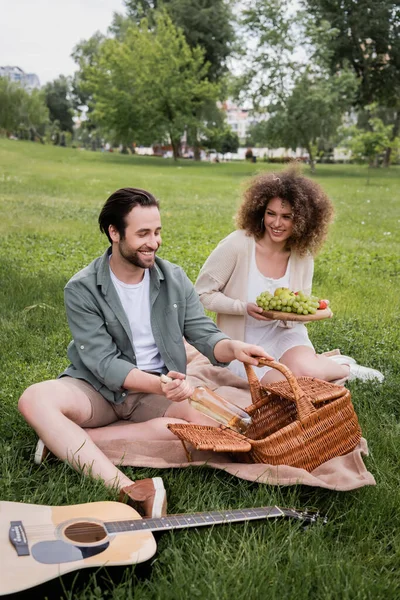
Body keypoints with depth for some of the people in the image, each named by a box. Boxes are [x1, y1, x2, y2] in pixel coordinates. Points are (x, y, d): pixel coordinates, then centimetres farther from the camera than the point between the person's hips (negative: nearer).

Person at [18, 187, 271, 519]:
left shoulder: (175, 279, 1)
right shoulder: (82, 289, -10)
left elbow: (204, 333, -2)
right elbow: (103, 362, -17)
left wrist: (233, 347, -26)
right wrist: (158, 385, -34)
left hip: (158, 390, 2)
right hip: (98, 389, -2)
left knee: (210, 420, -29)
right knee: (35, 399, -30)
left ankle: (66, 441, -24)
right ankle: (131, 491, -45)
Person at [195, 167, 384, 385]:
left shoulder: (303, 256, -4)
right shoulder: (238, 244, -17)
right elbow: (203, 293, -11)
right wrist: (245, 308, -24)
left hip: (283, 334, 3)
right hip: (243, 343, -2)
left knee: (305, 370, -29)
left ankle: (344, 367, 4)